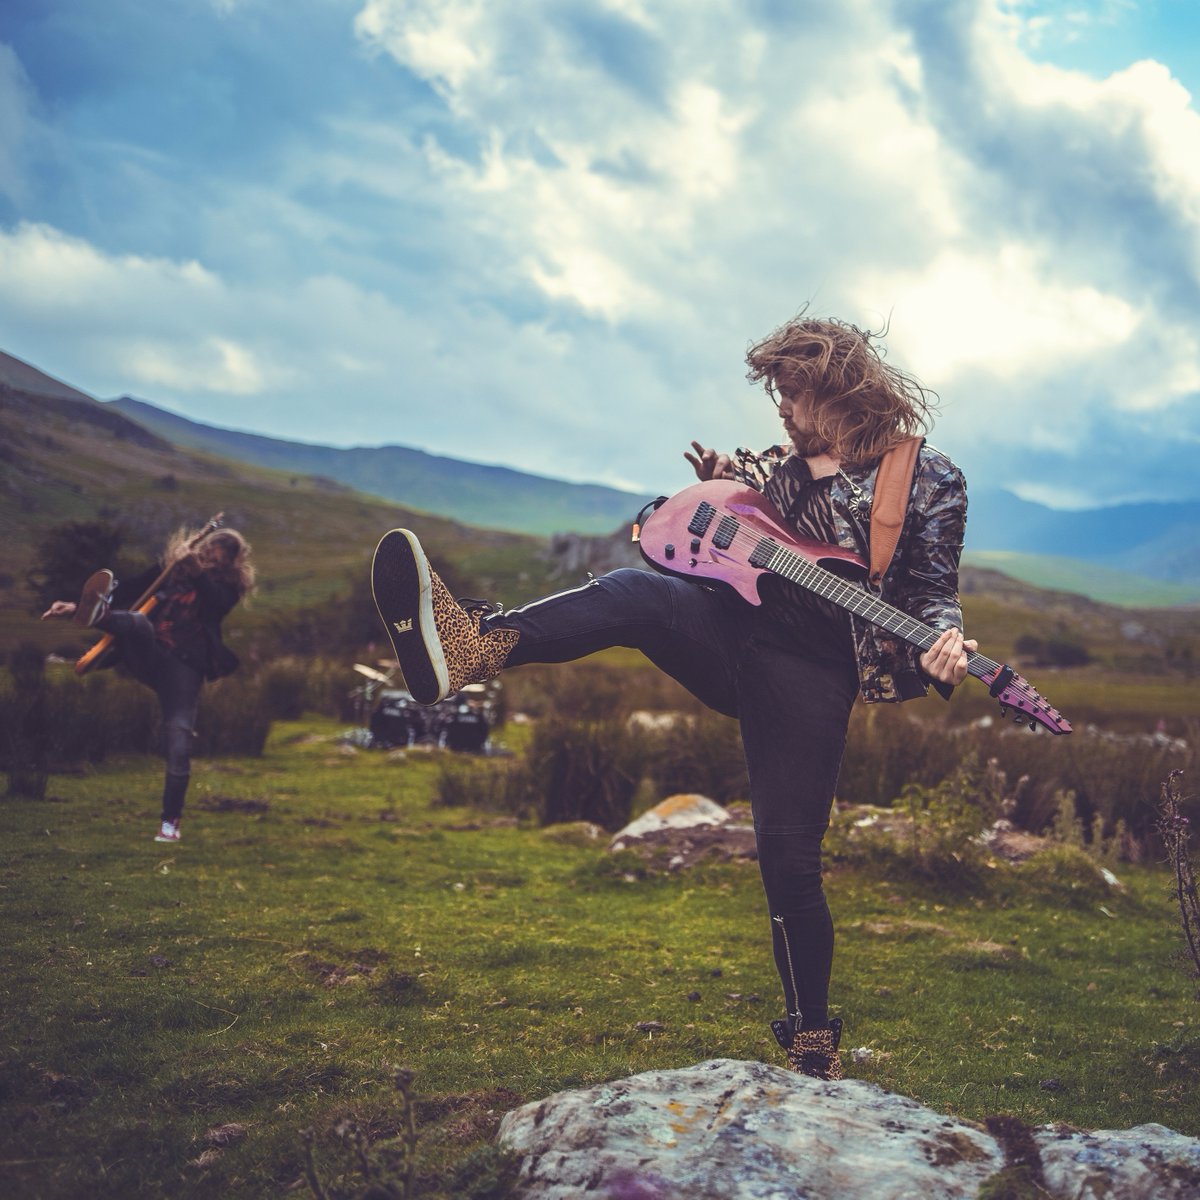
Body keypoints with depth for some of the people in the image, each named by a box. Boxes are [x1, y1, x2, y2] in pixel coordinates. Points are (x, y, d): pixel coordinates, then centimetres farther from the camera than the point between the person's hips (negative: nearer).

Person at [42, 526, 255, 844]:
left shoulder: (226, 587, 7)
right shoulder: (170, 567, 10)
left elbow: (217, 602, -15)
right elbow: (131, 591, 11)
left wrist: (198, 571, -24)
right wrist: (76, 606, 6)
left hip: (185, 666, -1)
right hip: (147, 657, 1)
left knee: (180, 745, -11)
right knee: (139, 623, -33)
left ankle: (170, 821, 2)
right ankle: (96, 613, -63)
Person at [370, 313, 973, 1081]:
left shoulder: (929, 479, 3)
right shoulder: (789, 461, 18)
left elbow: (933, 593, 2)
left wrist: (946, 641, -21)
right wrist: (722, 479, 7)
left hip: (812, 670, -4)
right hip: (732, 628, 4)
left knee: (790, 857, -6)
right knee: (642, 594, -28)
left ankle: (813, 1040, 13)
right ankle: (471, 644, -52)